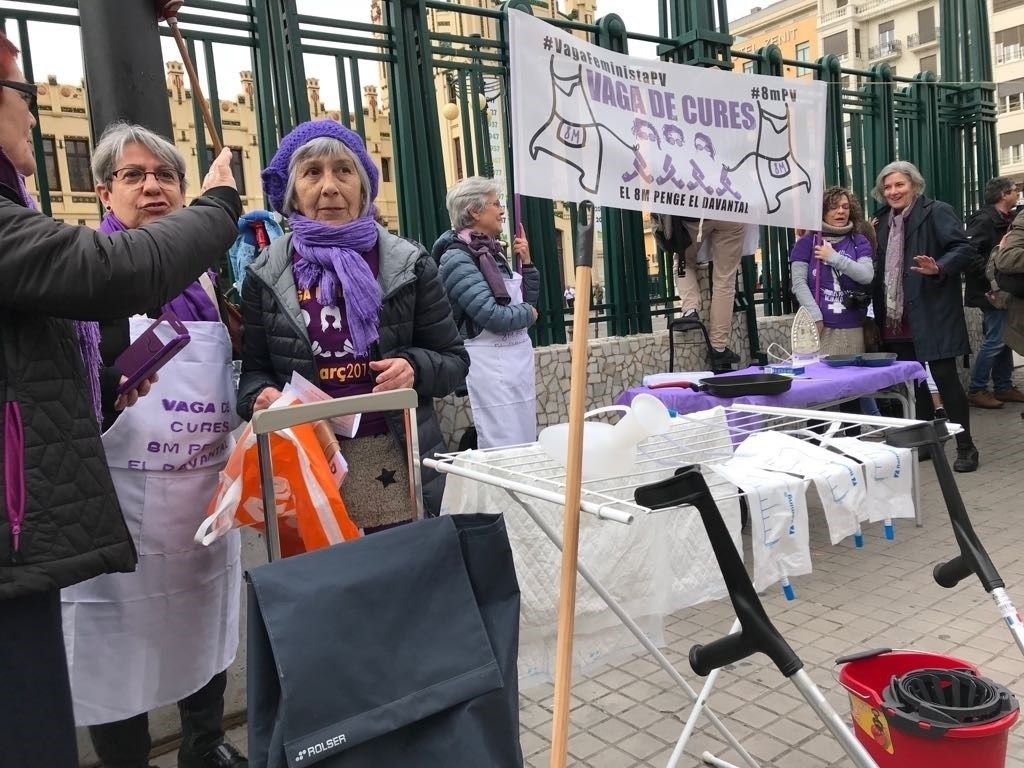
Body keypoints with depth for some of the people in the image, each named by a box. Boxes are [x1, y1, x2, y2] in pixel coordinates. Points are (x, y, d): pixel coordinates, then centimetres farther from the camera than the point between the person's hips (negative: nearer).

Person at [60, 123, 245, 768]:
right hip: (126, 496, -5)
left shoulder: (209, 272, 11)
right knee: (123, 643, 6)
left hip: (207, 489, 5)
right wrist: (111, 391, -27)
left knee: (207, 623, 19)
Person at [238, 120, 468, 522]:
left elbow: (453, 360, 3)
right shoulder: (266, 275, 3)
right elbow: (254, 370, 9)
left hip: (399, 460, 0)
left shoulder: (408, 264, 0)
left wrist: (415, 368, -16)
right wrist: (260, 396, -12)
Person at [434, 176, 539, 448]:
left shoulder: (492, 251, 12)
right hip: (489, 360, -8)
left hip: (519, 354, 8)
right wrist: (528, 314, -3)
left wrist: (527, 262, 8)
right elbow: (493, 316, -21)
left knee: (526, 445, 13)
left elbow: (529, 300, 20)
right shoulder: (457, 257, -12)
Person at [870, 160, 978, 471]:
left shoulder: (937, 211, -4)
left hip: (931, 314, -7)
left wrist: (938, 268, -28)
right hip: (896, 318, 7)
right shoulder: (883, 220, 16)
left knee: (945, 377, -4)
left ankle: (965, 447, 8)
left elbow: (964, 248, -14)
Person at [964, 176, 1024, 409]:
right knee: (995, 340, -8)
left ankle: (1003, 387, 21)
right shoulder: (984, 220, -15)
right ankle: (976, 390, 0)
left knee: (1004, 339, 12)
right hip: (990, 291, -9)